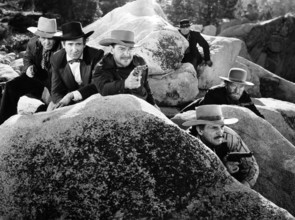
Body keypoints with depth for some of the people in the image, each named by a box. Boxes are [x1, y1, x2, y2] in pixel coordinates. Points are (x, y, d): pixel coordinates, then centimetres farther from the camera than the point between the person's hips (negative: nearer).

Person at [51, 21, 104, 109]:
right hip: (69, 103, 1)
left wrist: (72, 95, -29)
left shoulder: (96, 55, -14)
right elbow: (56, 91, -2)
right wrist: (63, 102, -25)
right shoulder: (56, 60, -2)